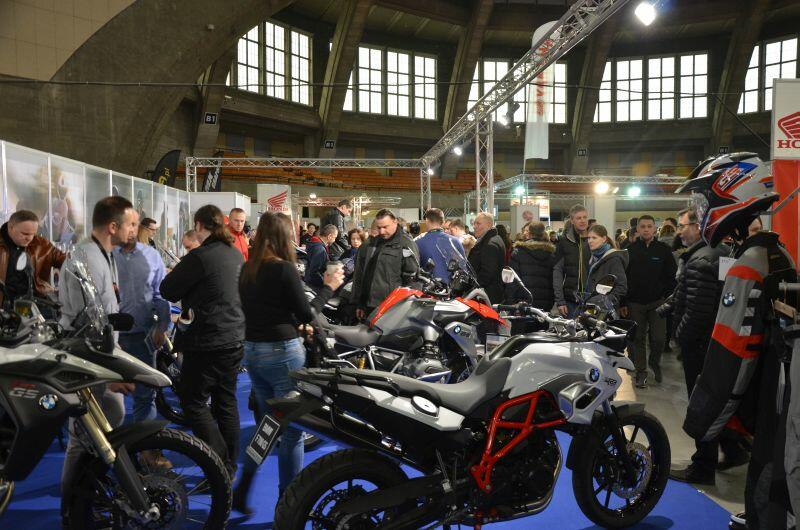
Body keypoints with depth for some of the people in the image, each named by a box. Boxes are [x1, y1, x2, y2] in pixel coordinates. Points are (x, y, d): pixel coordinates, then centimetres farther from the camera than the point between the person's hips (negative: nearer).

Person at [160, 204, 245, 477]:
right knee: (226, 401, 15)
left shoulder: (199, 257, -18)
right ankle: (230, 466, 23)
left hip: (207, 342, -8)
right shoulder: (236, 254, 7)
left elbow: (168, 291, -11)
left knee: (194, 401, 3)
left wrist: (175, 273, 8)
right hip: (235, 339, 8)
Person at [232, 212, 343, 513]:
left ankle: (242, 491, 22)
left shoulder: (247, 269, 7)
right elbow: (306, 313, -12)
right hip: (282, 352, -7)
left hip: (251, 351, 8)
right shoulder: (284, 269, -15)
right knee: (292, 427, 5)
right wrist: (328, 287, 1)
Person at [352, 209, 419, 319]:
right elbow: (359, 275, 20)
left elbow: (411, 276, -8)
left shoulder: (406, 244, -3)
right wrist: (359, 304, 17)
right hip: (370, 306, 6)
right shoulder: (368, 245, 15)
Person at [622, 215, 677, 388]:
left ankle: (655, 363, 26)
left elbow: (672, 276, 2)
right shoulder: (630, 250, 2)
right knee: (638, 338, 7)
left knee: (659, 338, -3)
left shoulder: (664, 250, 1)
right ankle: (641, 372, 18)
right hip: (635, 302, 1)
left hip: (657, 302, 0)